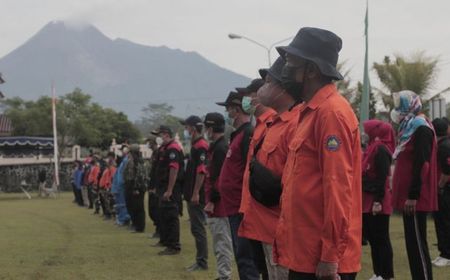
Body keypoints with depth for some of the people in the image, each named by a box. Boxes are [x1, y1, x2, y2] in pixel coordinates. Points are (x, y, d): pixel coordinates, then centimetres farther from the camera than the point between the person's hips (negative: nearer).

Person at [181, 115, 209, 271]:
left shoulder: (200, 146, -14)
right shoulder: (195, 145, 16)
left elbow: (201, 171, -21)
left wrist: (195, 193, -22)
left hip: (197, 196, -10)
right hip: (192, 195, 10)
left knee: (198, 229, -6)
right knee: (196, 228, 13)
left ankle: (202, 262, -2)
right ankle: (200, 260, 18)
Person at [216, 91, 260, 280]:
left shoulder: (248, 135, -14)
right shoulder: (239, 135, 17)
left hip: (242, 210, -10)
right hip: (235, 208, 10)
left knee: (245, 257, -9)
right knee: (242, 257, 16)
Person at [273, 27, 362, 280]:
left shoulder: (331, 112, -15)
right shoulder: (312, 111, 15)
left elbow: (338, 187, -20)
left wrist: (331, 256, -20)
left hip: (321, 260, -9)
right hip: (305, 253, 9)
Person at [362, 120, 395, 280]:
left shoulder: (381, 149, -13)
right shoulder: (372, 148, 16)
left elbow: (382, 177, -19)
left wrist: (378, 201, -22)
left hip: (376, 202, -10)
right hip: (368, 202, 10)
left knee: (381, 239, -6)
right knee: (372, 238, 12)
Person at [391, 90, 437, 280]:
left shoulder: (421, 129, -13)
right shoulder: (411, 128, 17)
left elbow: (421, 165, -20)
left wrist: (413, 196, -23)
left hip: (415, 199, -10)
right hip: (409, 196, 10)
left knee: (417, 243, -8)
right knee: (413, 242, 11)